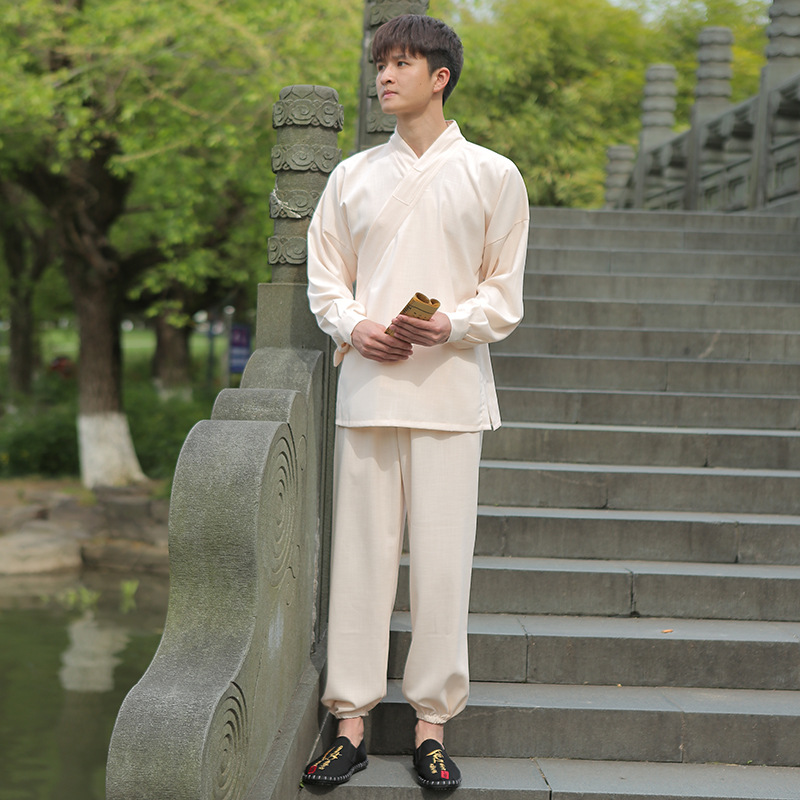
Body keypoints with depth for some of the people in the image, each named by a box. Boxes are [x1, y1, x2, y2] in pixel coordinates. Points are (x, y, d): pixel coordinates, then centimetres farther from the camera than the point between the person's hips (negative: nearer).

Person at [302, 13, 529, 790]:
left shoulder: (492, 175, 5)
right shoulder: (353, 176, 12)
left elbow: (505, 290, 5)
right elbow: (324, 276, 14)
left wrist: (450, 325, -13)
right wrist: (354, 326, -6)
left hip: (450, 389, -2)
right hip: (367, 386, 2)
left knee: (442, 559, -2)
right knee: (361, 554, 2)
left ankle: (430, 723, 9)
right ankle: (351, 721, 10)